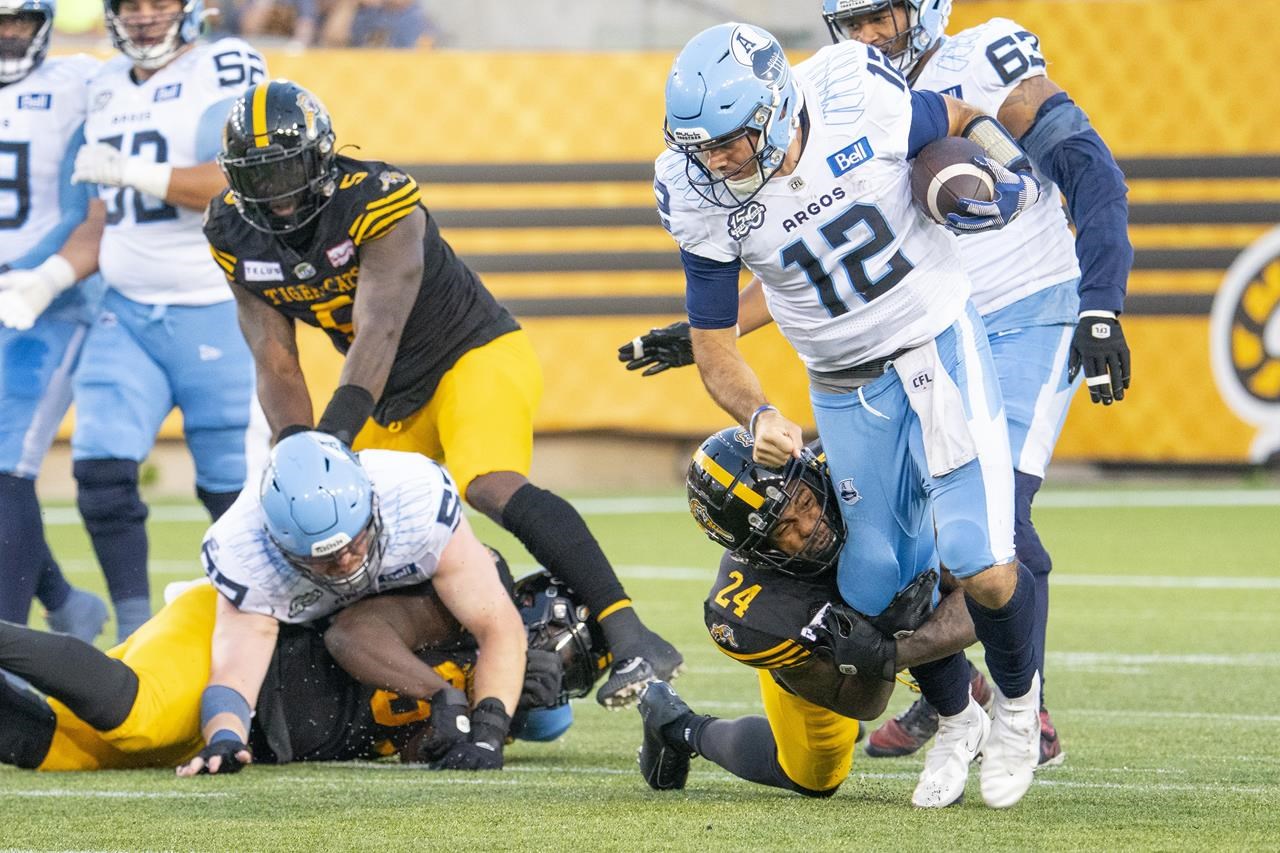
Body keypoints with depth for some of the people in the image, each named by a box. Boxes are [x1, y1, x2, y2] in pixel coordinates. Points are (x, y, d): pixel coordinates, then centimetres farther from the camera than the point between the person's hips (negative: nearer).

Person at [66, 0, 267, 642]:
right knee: (101, 466, -12)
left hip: (216, 317, -5)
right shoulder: (106, 90, 13)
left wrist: (134, 173, -26)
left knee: (232, 485, 2)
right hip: (127, 315, 5)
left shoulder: (225, 71, -7)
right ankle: (134, 631, -7)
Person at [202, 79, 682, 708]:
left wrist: (336, 432, -42)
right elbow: (277, 368, -2)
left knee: (493, 486, -31)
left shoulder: (377, 201, -24)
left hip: (475, 355, -8)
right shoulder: (236, 236, -4)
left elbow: (378, 332, -32)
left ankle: (632, 640, -39)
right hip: (393, 397, 8)